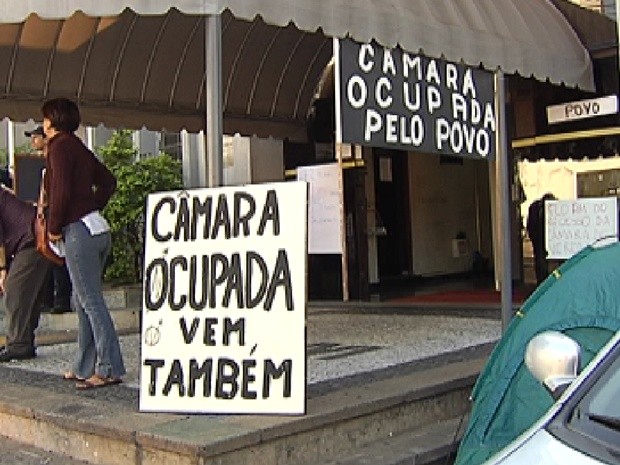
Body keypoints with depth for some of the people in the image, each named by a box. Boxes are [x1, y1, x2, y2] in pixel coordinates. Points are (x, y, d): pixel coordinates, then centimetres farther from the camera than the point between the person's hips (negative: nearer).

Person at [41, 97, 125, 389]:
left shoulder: (60, 146, -7)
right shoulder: (79, 148, 19)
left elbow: (61, 190, -18)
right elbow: (108, 182, 25)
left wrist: (54, 228, -8)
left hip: (78, 231, -9)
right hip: (97, 228, 9)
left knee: (91, 302, -7)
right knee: (82, 301, 14)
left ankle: (109, 370, -6)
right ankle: (85, 367, 20)